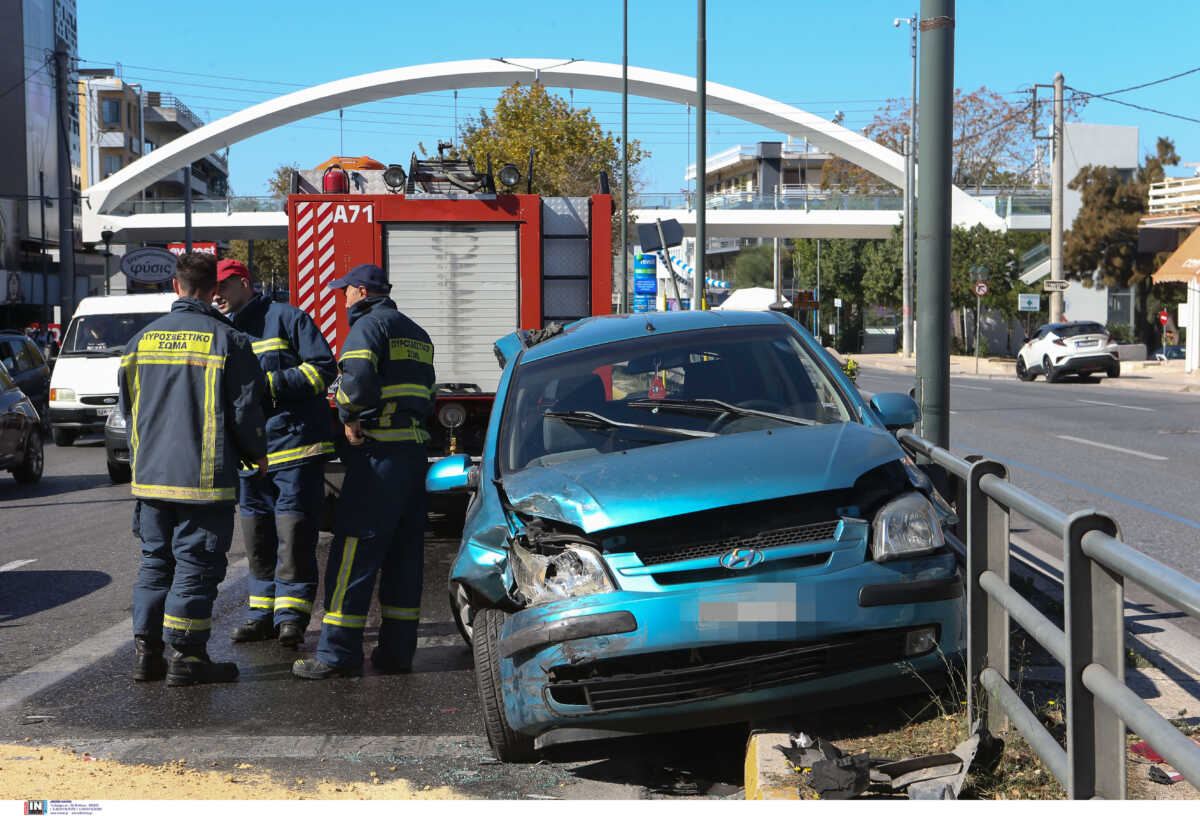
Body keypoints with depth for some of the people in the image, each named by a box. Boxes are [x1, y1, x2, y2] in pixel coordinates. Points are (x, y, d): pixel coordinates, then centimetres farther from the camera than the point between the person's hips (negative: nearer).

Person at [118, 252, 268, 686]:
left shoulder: (142, 339, 8)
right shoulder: (228, 341, -8)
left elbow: (126, 405, 15)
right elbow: (245, 410, -9)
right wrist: (258, 455, 7)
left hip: (150, 473, 5)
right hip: (204, 475, -5)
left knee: (155, 561, 14)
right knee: (196, 566, 1)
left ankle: (147, 651, 15)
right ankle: (185, 656, 2)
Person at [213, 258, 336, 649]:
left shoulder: (285, 318, -2)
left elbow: (323, 368, -9)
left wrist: (272, 383, -15)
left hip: (295, 443, -7)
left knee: (293, 531, -7)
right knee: (258, 536, 10)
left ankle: (291, 616, -1)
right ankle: (264, 612, 20)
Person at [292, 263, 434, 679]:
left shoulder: (370, 325, -6)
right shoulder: (415, 333, 22)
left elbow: (357, 378, -22)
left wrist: (349, 418, -7)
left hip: (379, 449, -9)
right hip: (415, 447, 9)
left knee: (354, 550, -6)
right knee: (403, 554, 10)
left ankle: (338, 652, -7)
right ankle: (397, 649, 13)